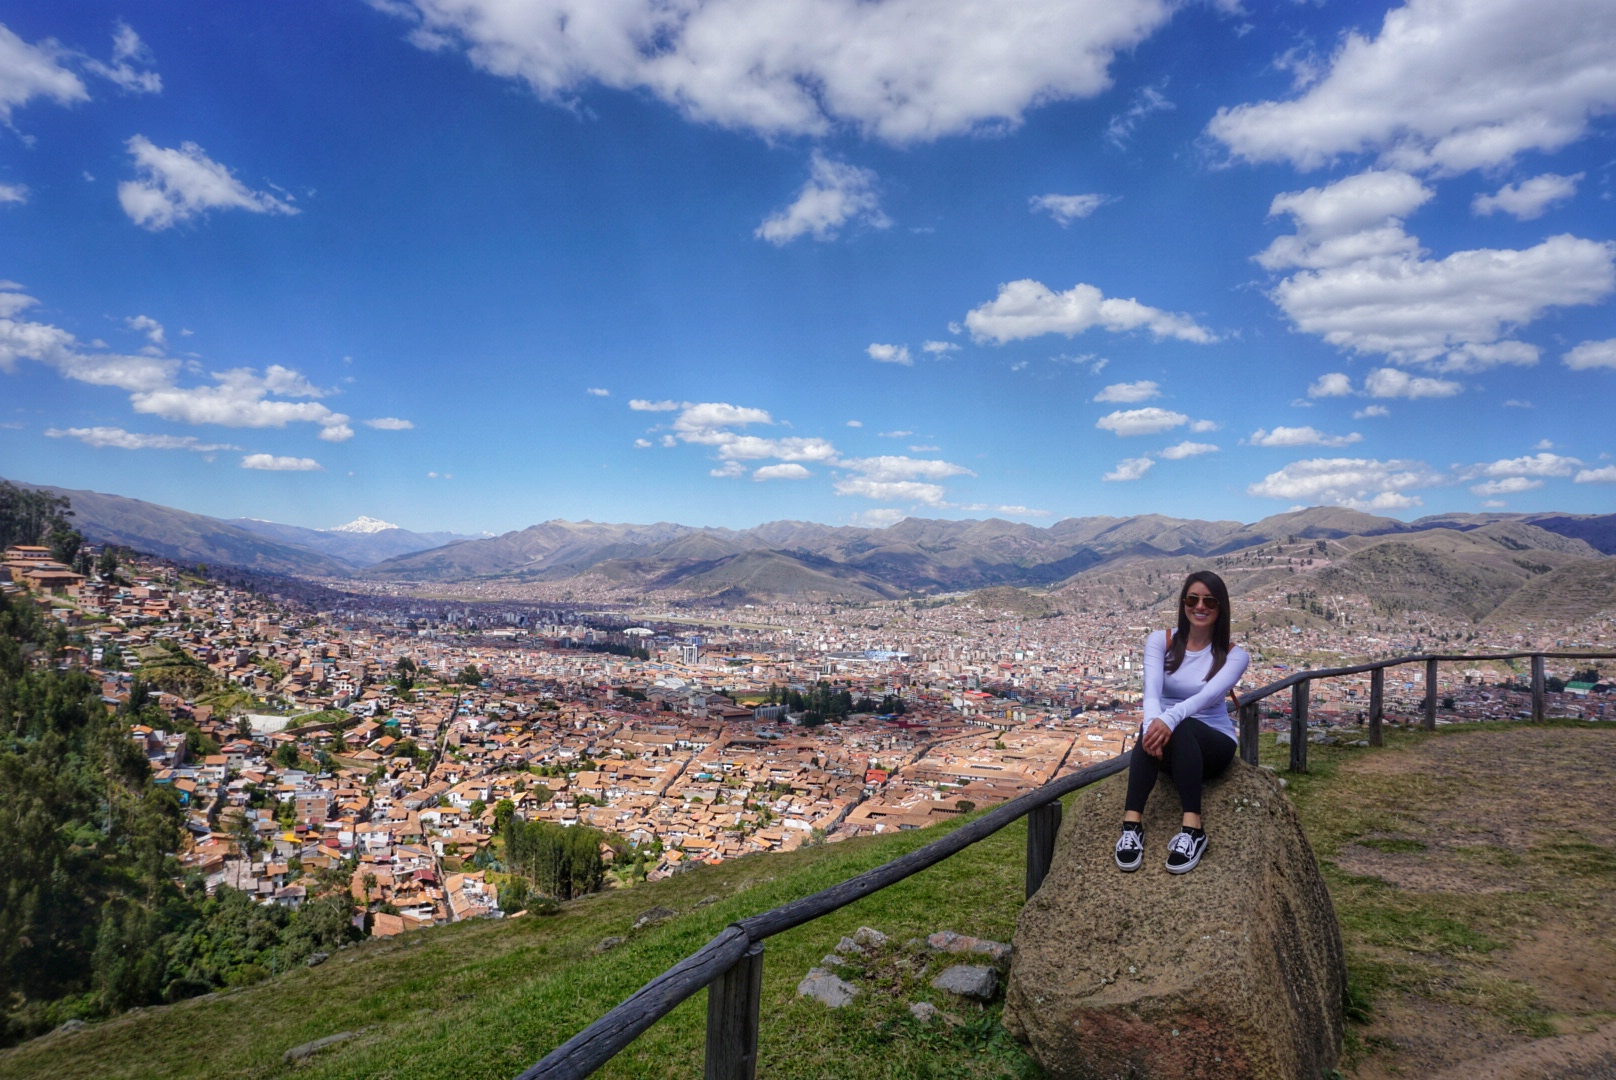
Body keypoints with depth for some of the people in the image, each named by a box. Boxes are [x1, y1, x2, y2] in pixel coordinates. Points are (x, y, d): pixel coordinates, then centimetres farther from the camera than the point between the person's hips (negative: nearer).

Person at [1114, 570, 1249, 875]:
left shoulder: (1234, 655, -4)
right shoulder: (1160, 641, 0)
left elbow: (1208, 695, -25)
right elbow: (1152, 689, -19)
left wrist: (1170, 719, -45)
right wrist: (1153, 721, -43)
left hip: (1214, 744, -1)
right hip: (1172, 747, 1)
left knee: (1180, 726, -36)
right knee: (1154, 729, -36)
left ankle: (1192, 830, -46)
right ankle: (1132, 823, -47)